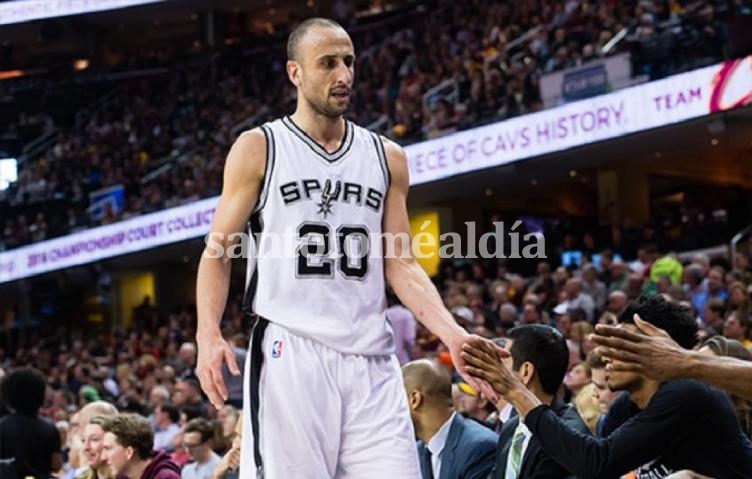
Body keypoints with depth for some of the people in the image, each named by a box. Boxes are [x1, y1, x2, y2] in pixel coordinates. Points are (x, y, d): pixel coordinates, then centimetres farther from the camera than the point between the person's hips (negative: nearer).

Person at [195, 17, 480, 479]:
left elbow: (401, 266, 13)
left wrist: (452, 333, -2)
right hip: (289, 354, -3)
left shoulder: (387, 158, 13)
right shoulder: (258, 148, 4)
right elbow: (218, 252, 3)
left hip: (370, 359, 4)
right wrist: (209, 334, -14)